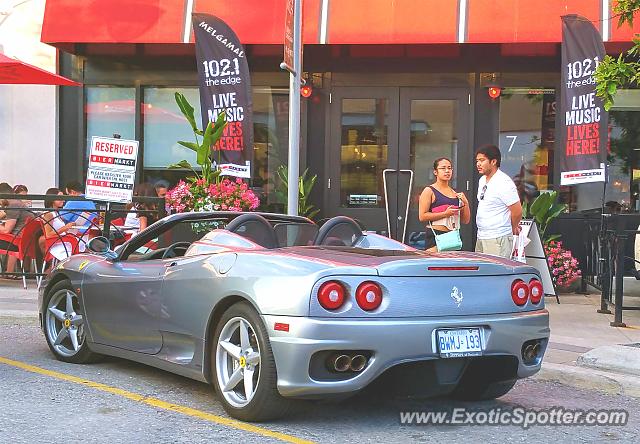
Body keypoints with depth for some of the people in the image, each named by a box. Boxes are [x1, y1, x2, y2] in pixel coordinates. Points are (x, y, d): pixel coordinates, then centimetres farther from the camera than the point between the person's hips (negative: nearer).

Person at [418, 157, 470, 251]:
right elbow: (422, 216, -10)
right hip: (435, 237, -6)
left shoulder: (455, 193, 16)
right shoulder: (429, 191, 0)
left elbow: (465, 221, 17)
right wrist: (445, 214, -15)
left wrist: (465, 203, 0)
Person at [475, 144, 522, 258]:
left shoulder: (503, 182, -16)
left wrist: (513, 229, 1)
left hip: (497, 239, -9)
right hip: (481, 237, 9)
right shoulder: (482, 180, 13)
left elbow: (517, 211, -14)